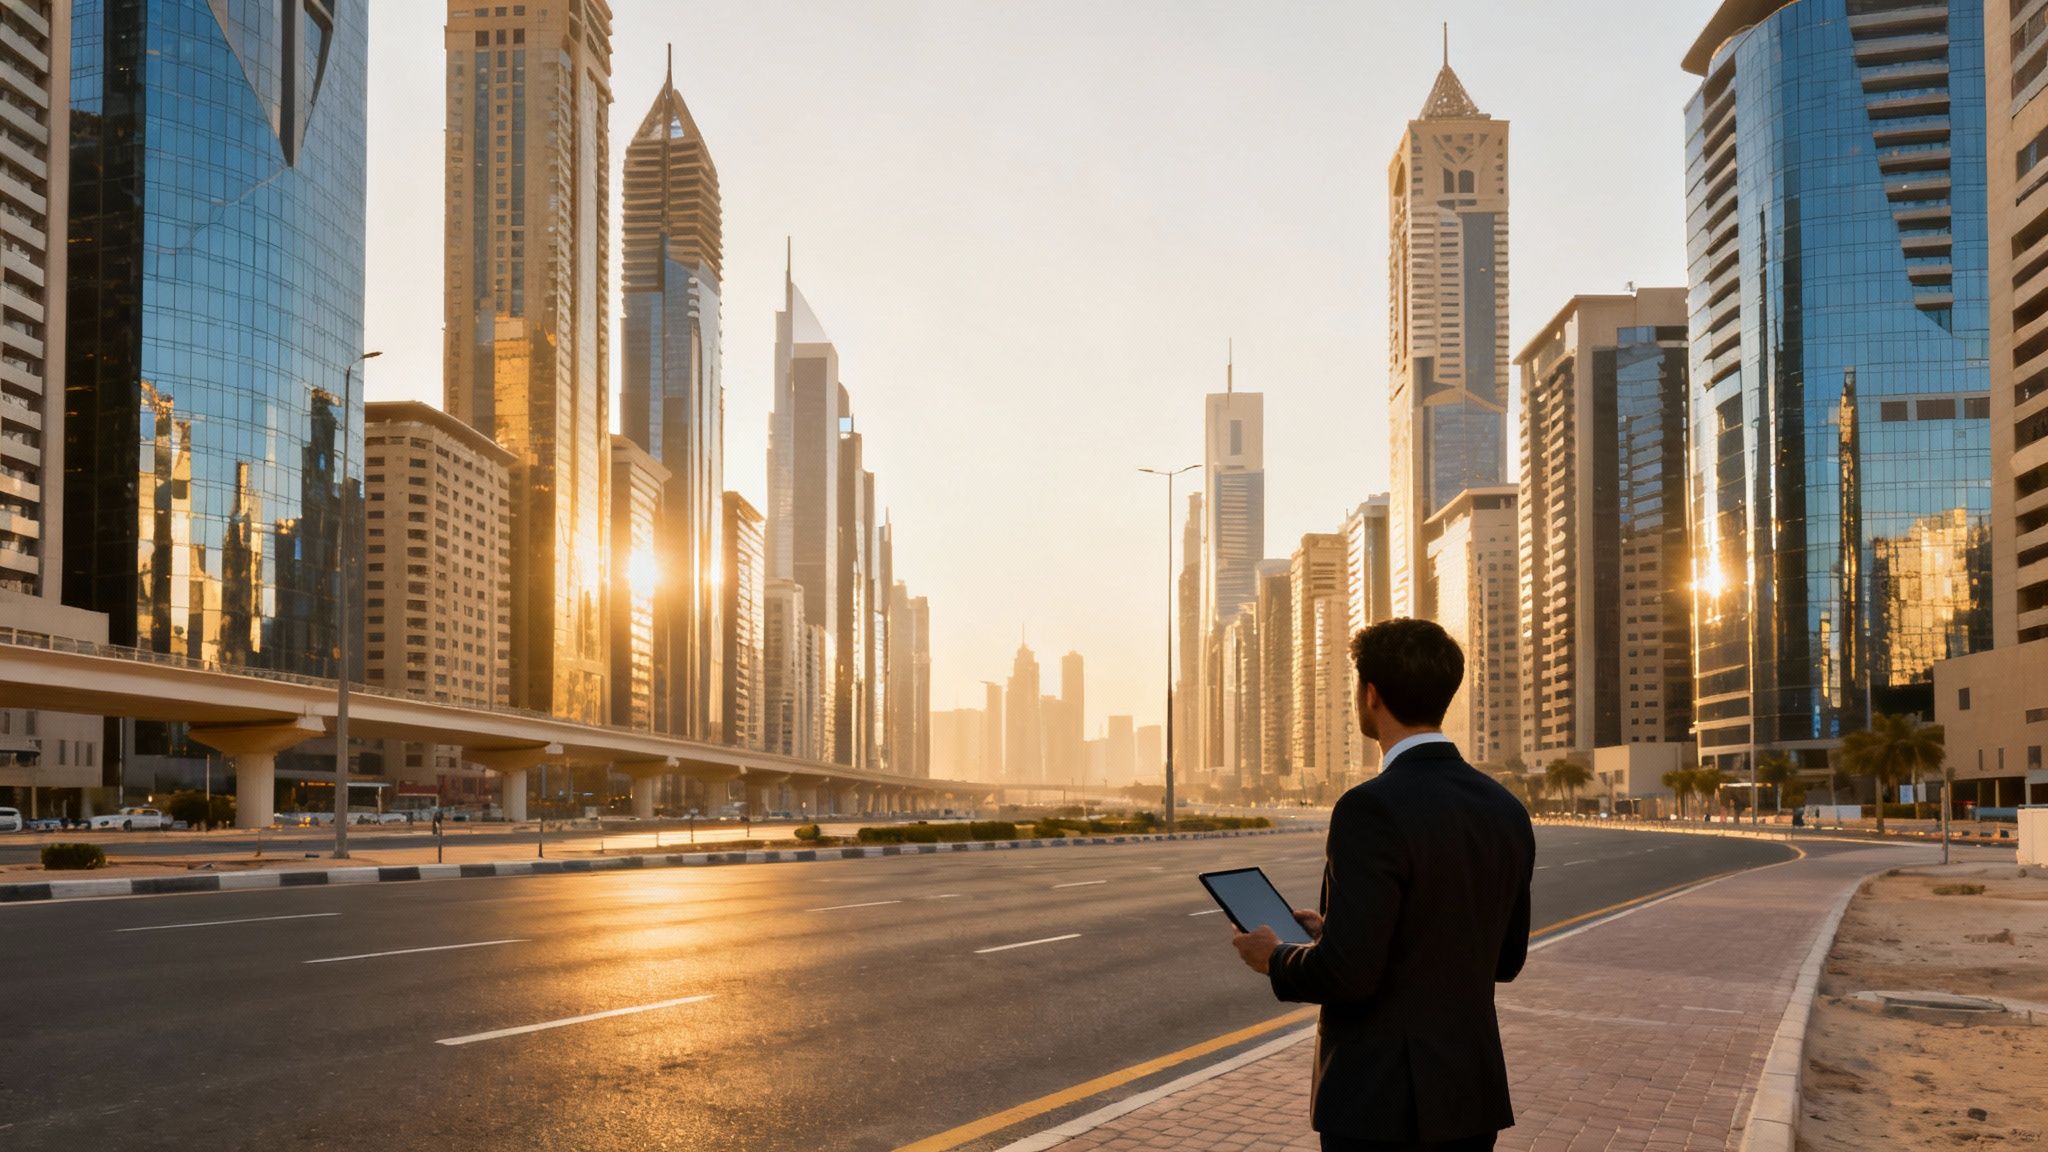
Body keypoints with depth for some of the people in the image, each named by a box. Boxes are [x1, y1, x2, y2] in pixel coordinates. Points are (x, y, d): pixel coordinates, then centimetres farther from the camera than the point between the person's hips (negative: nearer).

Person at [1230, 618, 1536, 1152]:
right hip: (1474, 1094, 7)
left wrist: (1275, 958, -1)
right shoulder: (1507, 811, 4)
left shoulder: (1373, 809, -20)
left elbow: (1348, 973, -23)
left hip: (1382, 1103, -7)